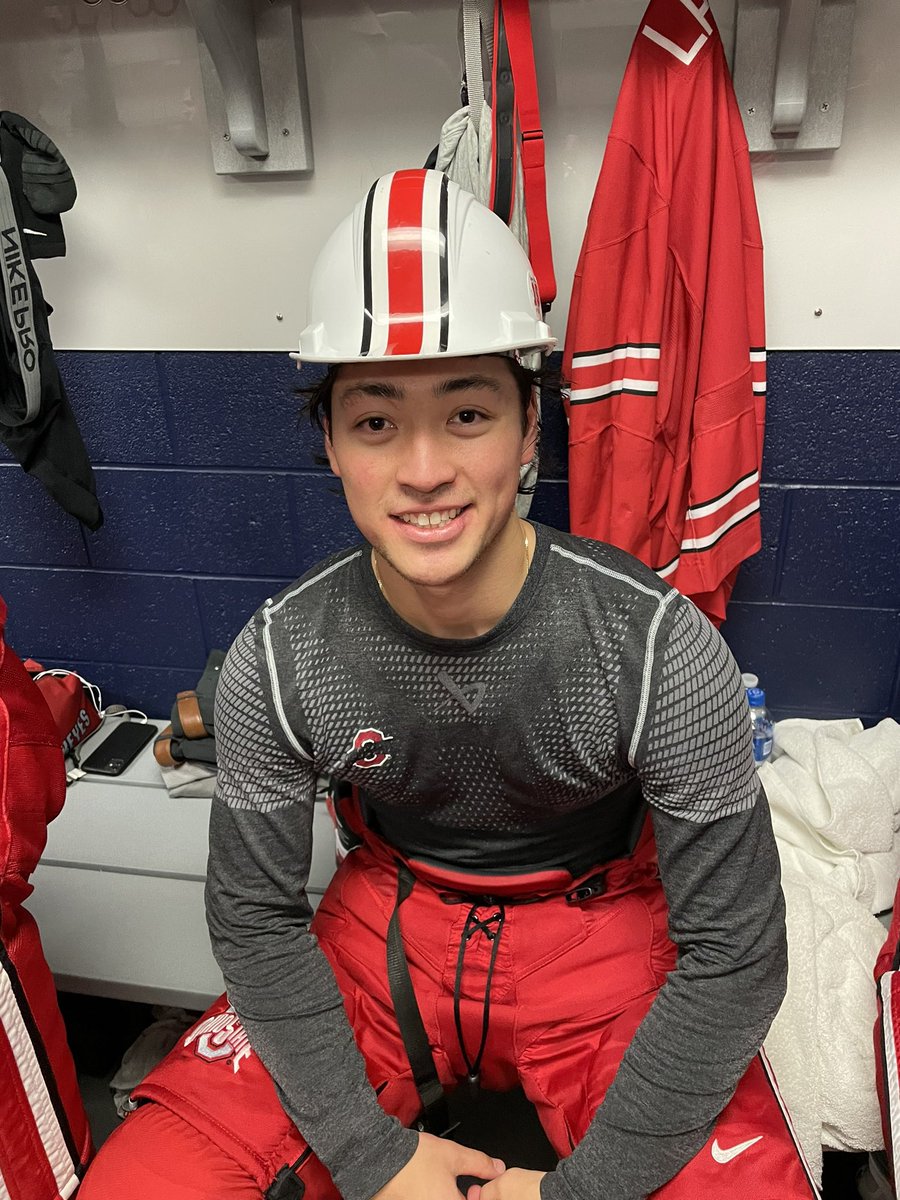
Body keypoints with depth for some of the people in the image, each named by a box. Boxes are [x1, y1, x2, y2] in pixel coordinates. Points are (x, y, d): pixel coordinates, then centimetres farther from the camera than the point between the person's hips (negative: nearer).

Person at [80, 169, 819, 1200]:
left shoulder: (663, 649, -23)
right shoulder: (277, 661, -16)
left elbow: (732, 953, -15)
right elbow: (256, 916, -5)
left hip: (599, 930, 0)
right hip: (384, 928, 2)